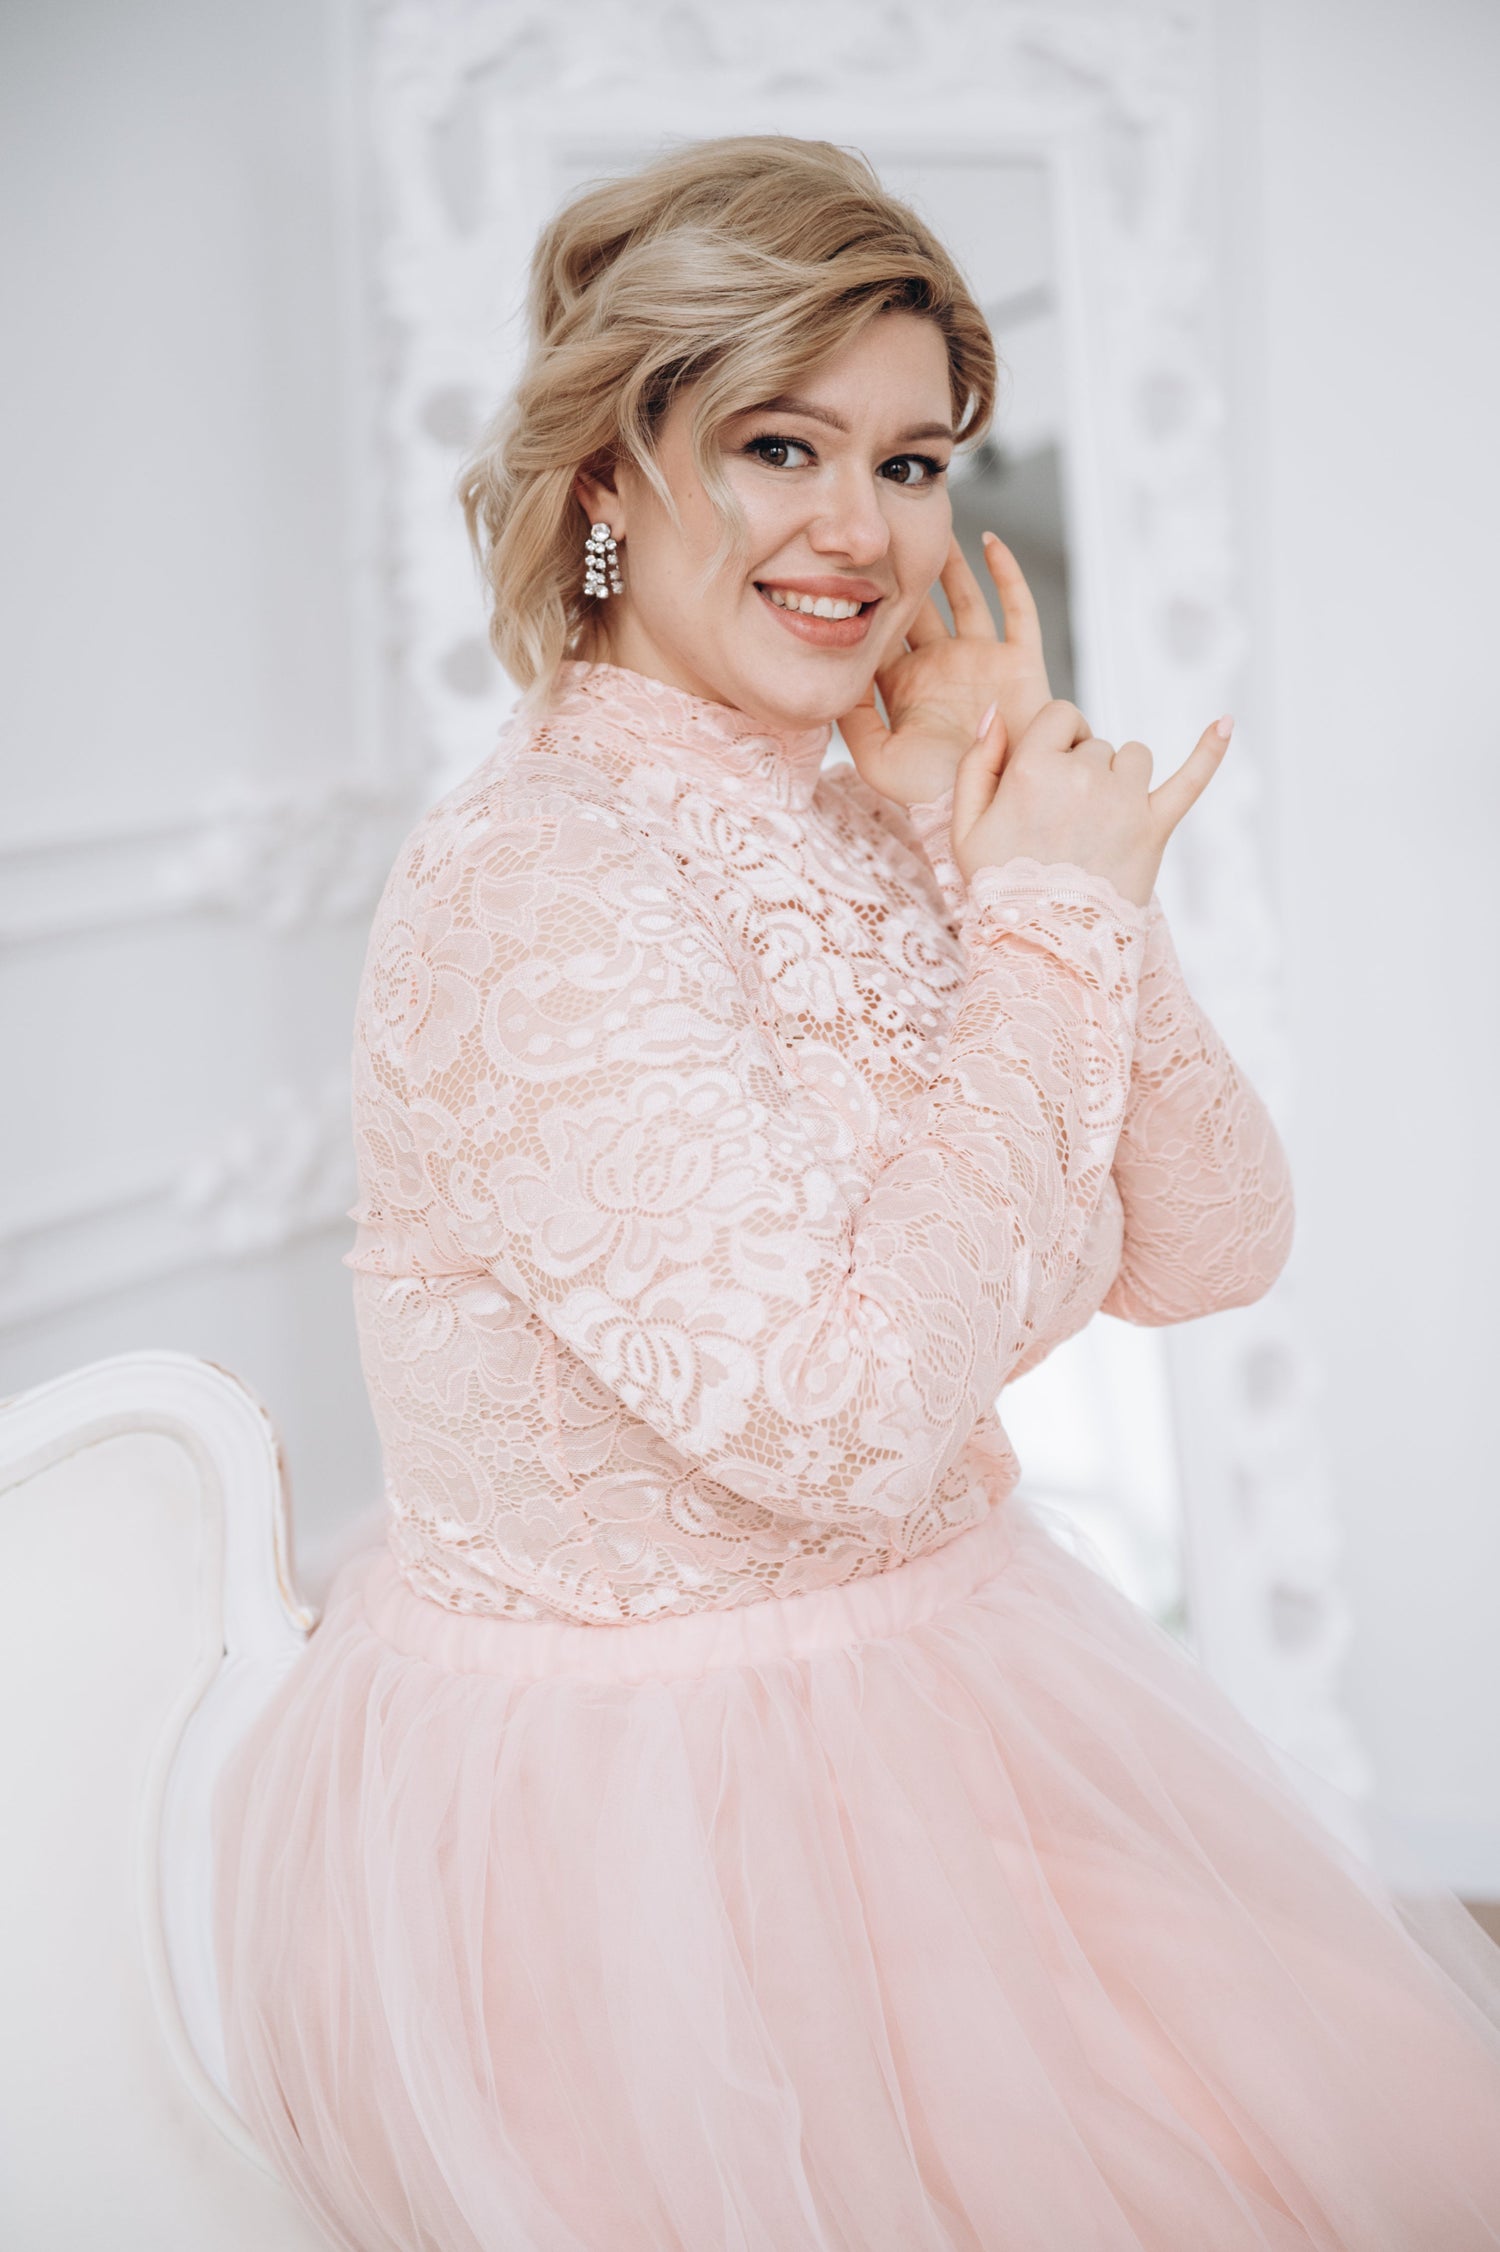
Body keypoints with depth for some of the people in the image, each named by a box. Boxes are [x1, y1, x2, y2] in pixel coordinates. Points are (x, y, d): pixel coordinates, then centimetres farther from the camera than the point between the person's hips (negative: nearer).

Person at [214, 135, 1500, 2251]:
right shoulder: (535, 876, -20)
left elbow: (1209, 1253, 4)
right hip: (613, 1815, -7)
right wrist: (1051, 920, -18)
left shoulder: (870, 840, 4)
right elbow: (842, 1410, -27)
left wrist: (1037, 859, -8)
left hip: (924, 1706, 7)